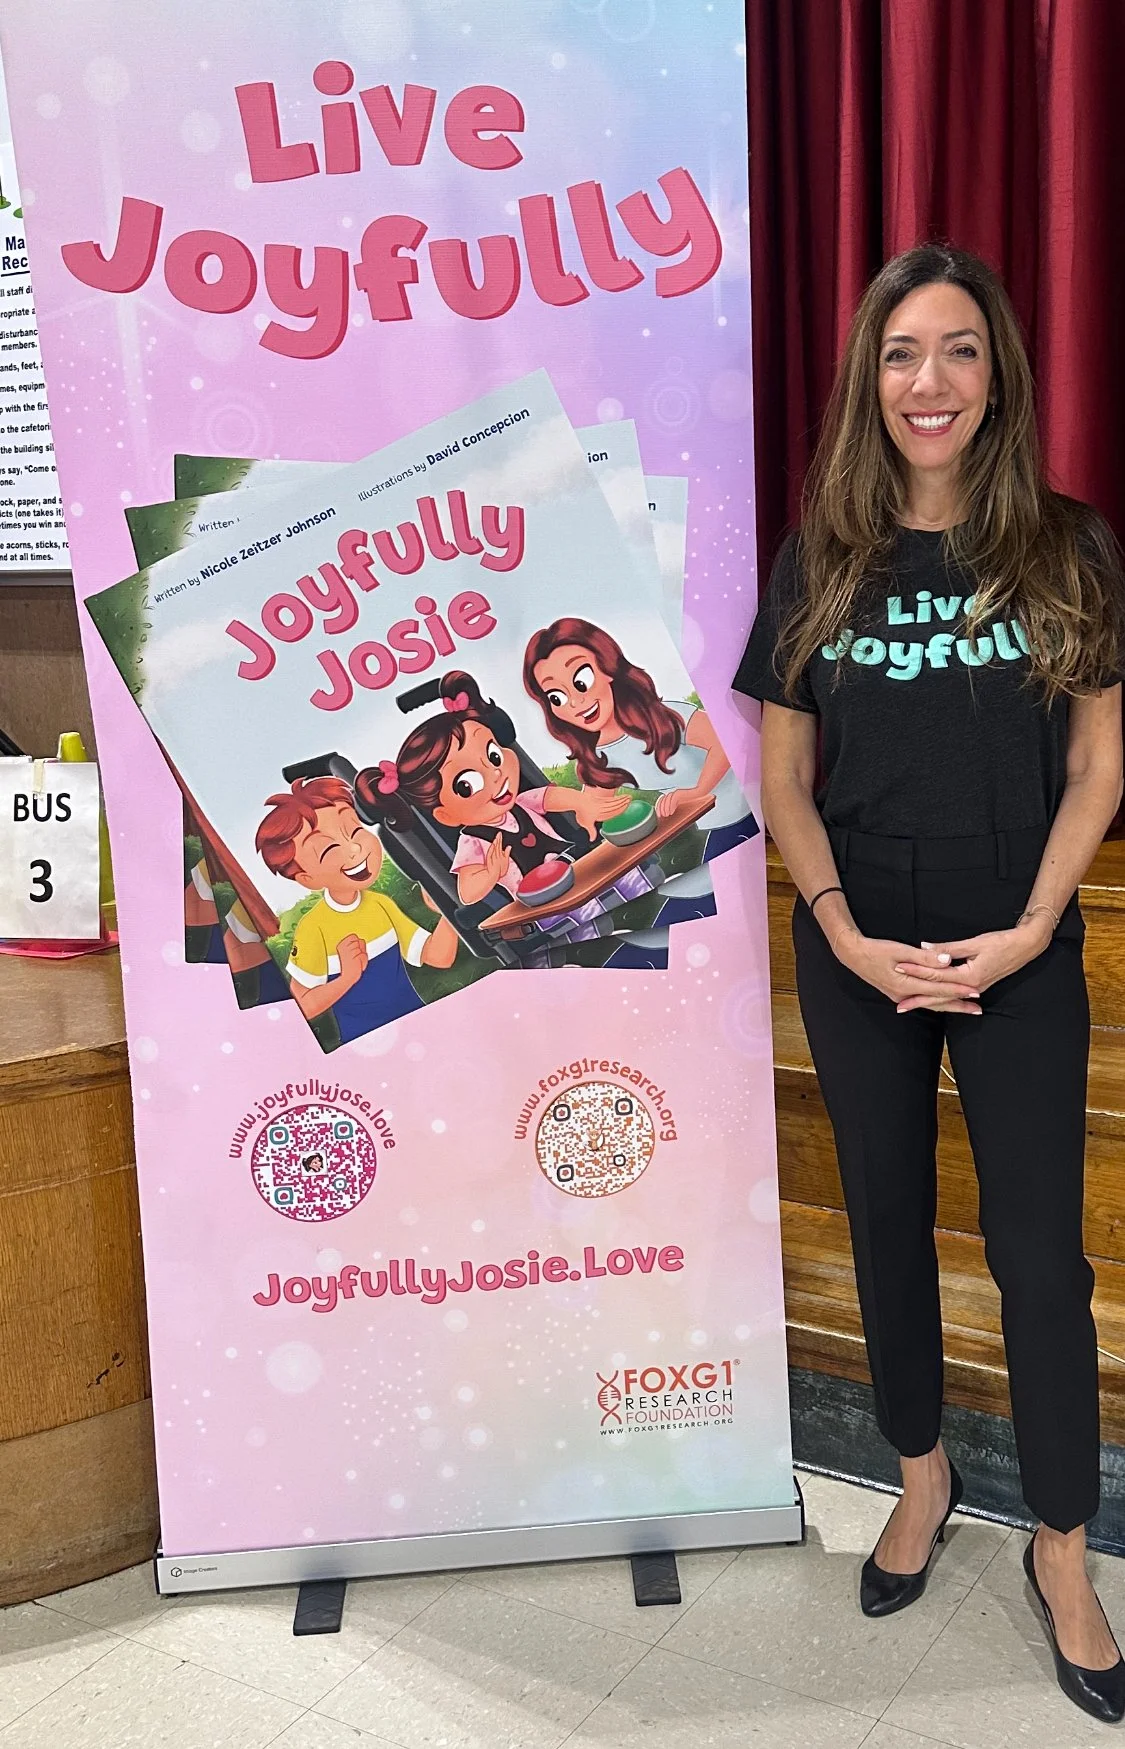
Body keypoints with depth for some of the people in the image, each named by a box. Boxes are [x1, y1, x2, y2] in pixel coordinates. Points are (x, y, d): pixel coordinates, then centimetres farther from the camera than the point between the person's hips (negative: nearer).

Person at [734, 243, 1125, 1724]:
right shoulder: (819, 562, 1)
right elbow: (784, 779, 3)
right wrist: (845, 932, -10)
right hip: (859, 960, 2)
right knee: (888, 1222, 15)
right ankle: (922, 1474, 37)